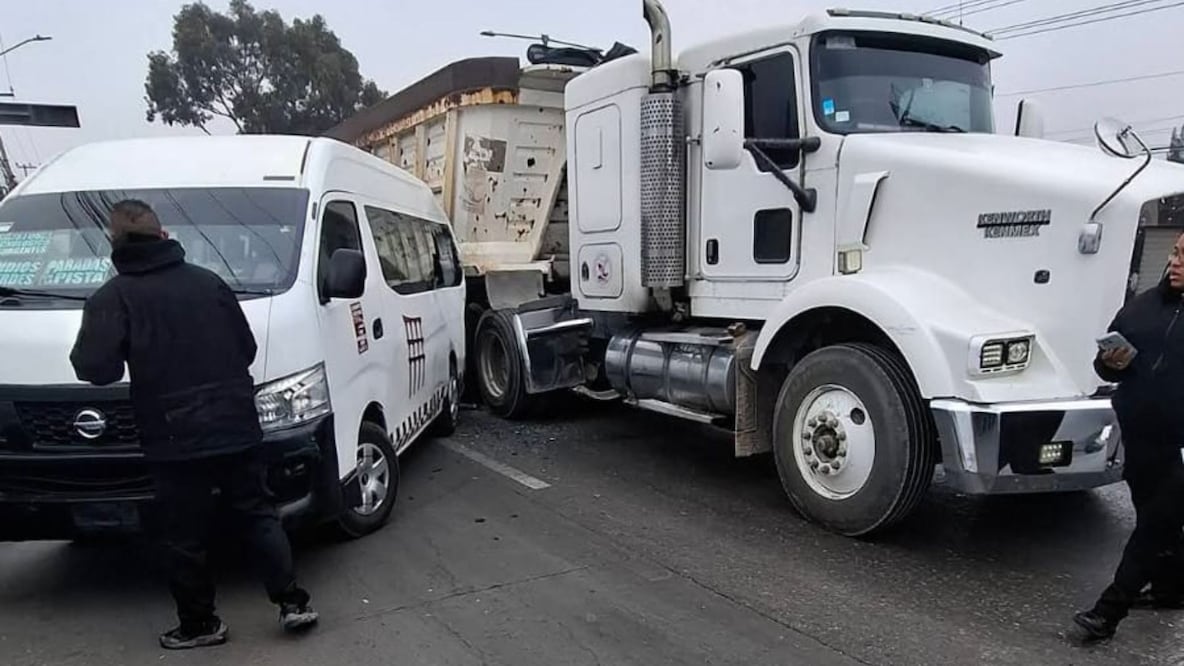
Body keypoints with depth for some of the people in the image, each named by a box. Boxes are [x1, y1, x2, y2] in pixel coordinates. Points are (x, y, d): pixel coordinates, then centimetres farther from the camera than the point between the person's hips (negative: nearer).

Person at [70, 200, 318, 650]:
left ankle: (199, 623, 25)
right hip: (236, 428, 3)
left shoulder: (113, 296, -6)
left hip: (175, 440, -3)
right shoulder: (208, 281, 6)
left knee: (186, 538, 12)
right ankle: (292, 602, 16)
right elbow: (247, 348, 9)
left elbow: (96, 368, -14)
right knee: (258, 516, 15)